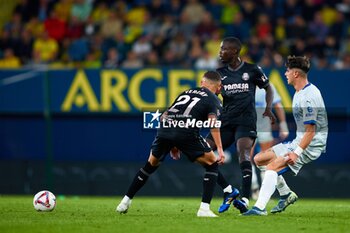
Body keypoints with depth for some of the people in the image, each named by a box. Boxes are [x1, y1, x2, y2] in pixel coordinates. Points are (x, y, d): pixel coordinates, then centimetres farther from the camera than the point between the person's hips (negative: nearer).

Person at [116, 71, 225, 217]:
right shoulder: (214, 100, 16)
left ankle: (126, 201, 33)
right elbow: (213, 123, -5)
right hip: (186, 132, -5)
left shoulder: (186, 92, 32)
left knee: (151, 164, 28)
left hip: (165, 128, 5)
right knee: (212, 165, 13)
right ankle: (204, 208, 1)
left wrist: (171, 144, 36)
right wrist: (220, 149, -11)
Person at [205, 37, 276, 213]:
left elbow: (268, 88, 14)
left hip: (246, 120, -5)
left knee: (243, 152, -28)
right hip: (225, 121, 5)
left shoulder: (252, 70, 2)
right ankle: (228, 191, 3)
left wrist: (268, 109, -2)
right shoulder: (219, 73, 12)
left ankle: (245, 200, -34)